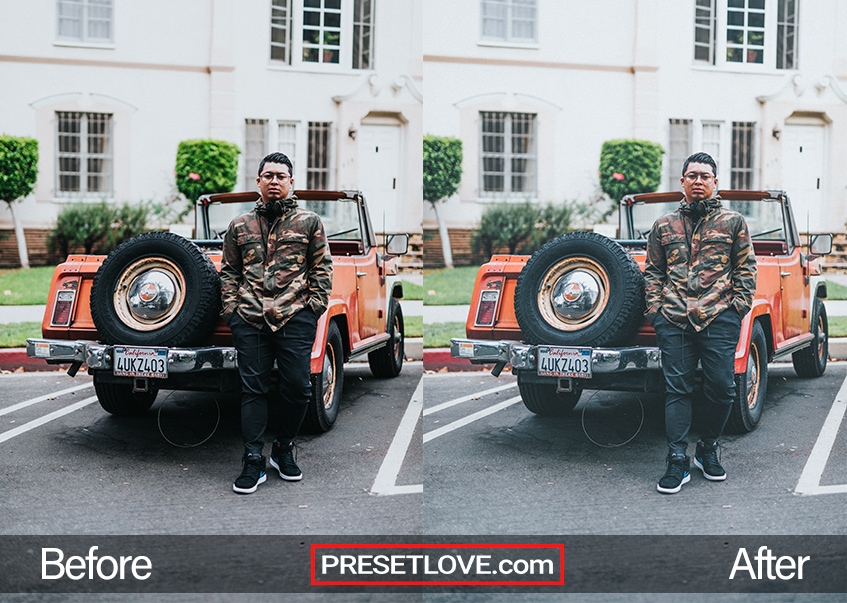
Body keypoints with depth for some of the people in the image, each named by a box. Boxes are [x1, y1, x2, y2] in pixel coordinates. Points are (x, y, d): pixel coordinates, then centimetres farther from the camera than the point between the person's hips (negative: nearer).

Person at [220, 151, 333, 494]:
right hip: (249, 320, 1)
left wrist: (315, 305, -1)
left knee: (297, 388, -1)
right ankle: (253, 461, 6)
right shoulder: (240, 226, 15)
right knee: (253, 389, 1)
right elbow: (228, 272, 17)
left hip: (295, 318, -1)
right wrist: (230, 308, 6)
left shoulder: (309, 222, 10)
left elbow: (322, 269, 8)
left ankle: (284, 450, 20)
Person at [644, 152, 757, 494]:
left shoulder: (733, 222, 11)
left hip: (719, 318, -1)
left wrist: (739, 304, -1)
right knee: (676, 389, -2)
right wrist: (655, 307, 5)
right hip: (674, 320, 1)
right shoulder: (664, 226, 15)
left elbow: (746, 269, 9)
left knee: (721, 388, -3)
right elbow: (653, 271, 16)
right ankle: (678, 462, 2)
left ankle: (708, 450, 19)